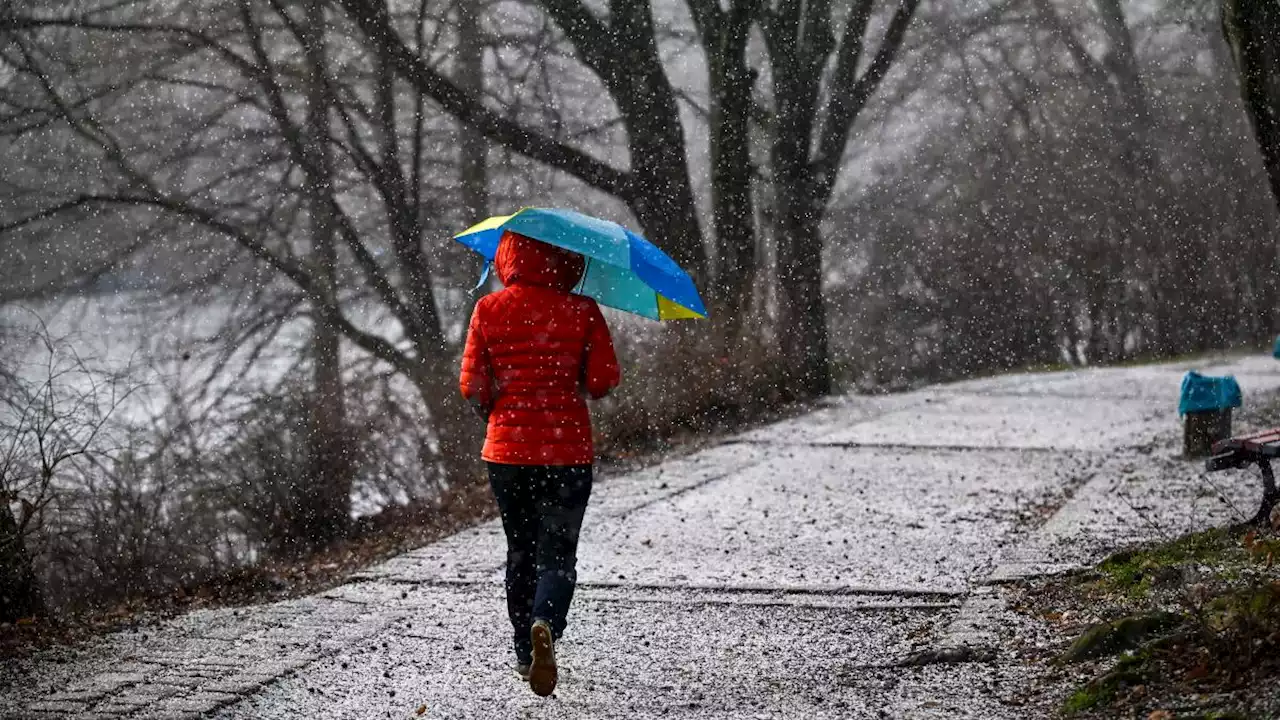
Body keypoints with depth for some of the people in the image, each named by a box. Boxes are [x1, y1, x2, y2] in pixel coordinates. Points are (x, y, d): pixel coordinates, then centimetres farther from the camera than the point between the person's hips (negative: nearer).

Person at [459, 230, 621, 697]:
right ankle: (545, 625, -26)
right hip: (567, 450, -2)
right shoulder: (581, 312, -7)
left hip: (506, 450, 2)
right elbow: (604, 381, -7)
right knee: (557, 554, 3)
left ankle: (525, 654, 24)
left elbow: (472, 386, -3)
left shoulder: (488, 311, -3)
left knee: (520, 551, 18)